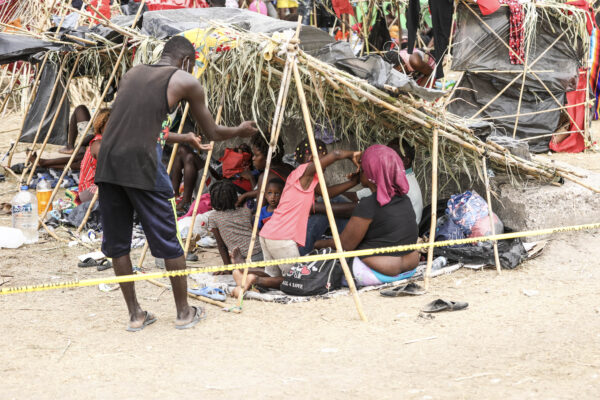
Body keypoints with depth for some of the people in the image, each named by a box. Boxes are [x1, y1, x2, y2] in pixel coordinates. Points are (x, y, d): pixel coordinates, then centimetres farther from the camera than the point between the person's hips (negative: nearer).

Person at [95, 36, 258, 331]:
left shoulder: (131, 74, 25)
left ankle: (135, 314, 21)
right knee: (167, 239, 10)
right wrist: (241, 131, 39)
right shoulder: (186, 82, 10)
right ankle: (184, 312, 21)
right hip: (141, 165, -5)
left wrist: (184, 139, 49)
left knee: (117, 242, 15)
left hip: (107, 162, 5)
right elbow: (212, 133, 18)